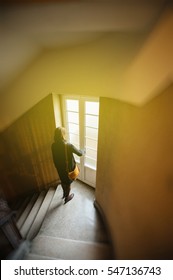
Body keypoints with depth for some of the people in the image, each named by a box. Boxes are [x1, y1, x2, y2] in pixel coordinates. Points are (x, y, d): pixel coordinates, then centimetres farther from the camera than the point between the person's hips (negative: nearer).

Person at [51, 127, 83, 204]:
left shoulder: (53, 145, -14)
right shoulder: (69, 145, -30)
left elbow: (55, 157, 2)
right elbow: (80, 154, -17)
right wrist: (81, 151, 4)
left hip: (59, 168, 5)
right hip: (68, 168, -5)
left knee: (63, 181, 30)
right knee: (68, 184, 21)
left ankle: (64, 193, 55)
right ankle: (67, 198, 44)